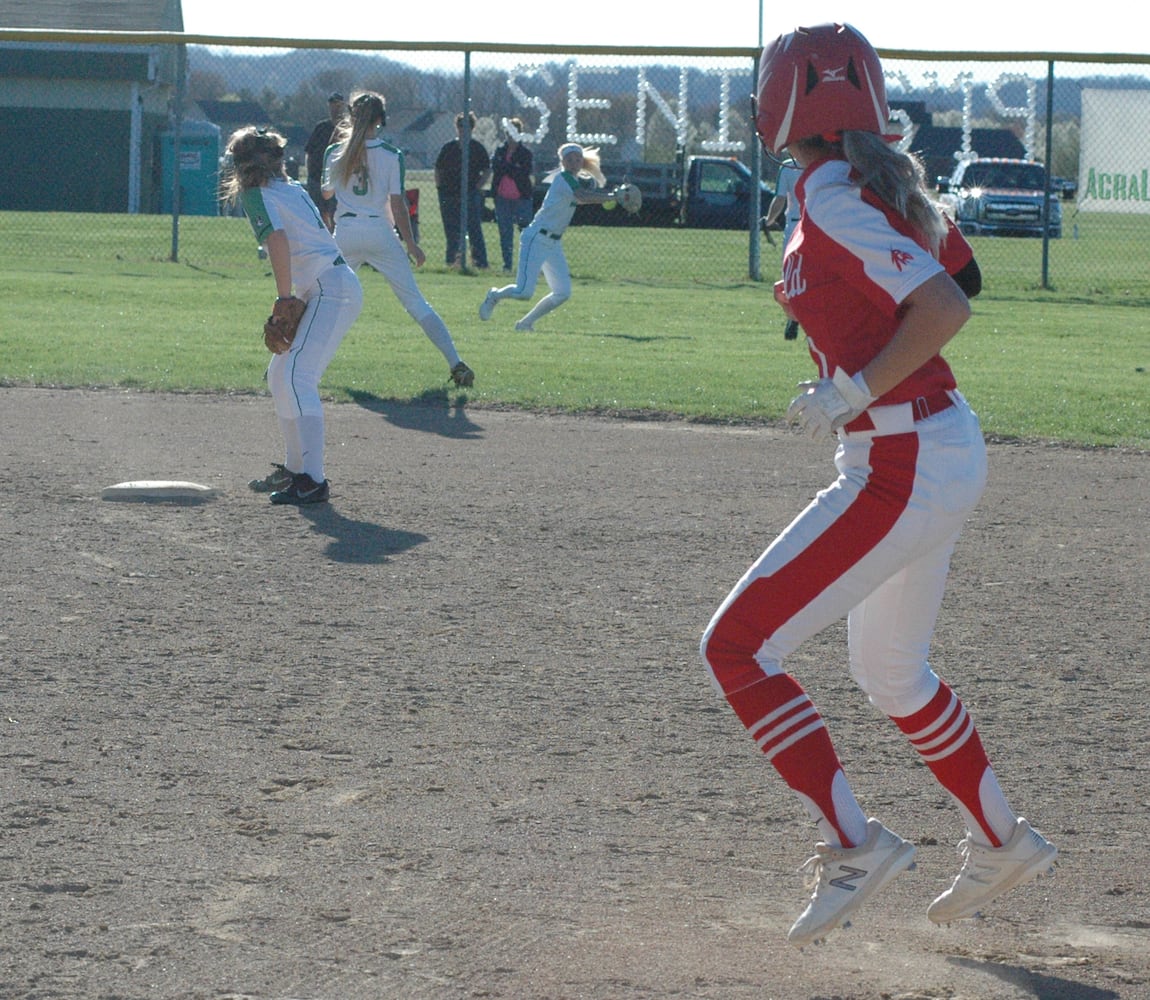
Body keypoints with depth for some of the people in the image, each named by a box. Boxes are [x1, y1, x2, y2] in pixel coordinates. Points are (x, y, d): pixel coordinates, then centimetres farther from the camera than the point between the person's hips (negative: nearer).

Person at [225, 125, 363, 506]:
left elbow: (278, 241, -21)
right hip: (337, 287, 10)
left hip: (331, 289, -10)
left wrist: (285, 299, -18)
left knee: (297, 376, -19)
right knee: (281, 375, 18)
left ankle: (313, 480, -27)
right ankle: (294, 468, 25)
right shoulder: (292, 188, 21)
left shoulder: (257, 194, -6)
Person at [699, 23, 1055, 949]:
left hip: (900, 472, -10)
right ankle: (1003, 842, 38)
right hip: (946, 449, 10)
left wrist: (854, 394, -22)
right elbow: (954, 287, 22)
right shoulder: (888, 182, 10)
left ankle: (854, 845, -7)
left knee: (738, 647, -8)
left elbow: (943, 307, -26)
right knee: (892, 672, 27)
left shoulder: (832, 198, -17)